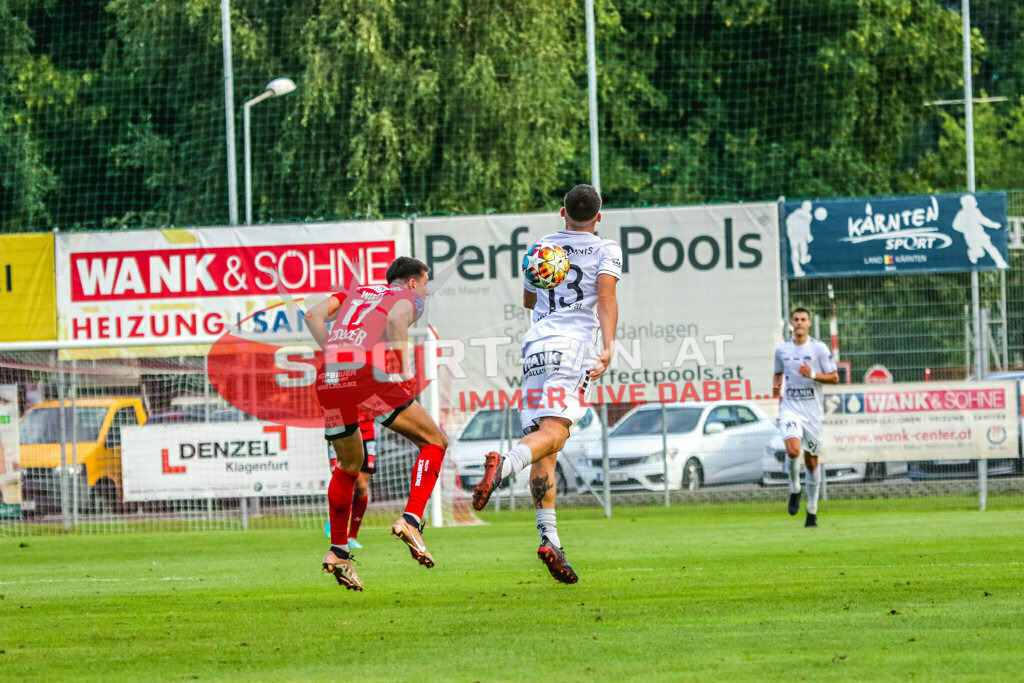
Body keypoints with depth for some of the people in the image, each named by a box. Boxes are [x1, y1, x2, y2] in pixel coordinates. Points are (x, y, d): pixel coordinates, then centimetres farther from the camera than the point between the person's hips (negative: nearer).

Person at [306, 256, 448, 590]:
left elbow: (314, 315, 18)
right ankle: (410, 521, -8)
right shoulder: (410, 298, 17)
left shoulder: (356, 292, 33)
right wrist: (403, 366, -4)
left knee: (349, 465, 26)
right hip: (367, 372, -6)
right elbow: (396, 318, -9)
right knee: (435, 441, 8)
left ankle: (338, 551, 22)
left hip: (329, 376, 6)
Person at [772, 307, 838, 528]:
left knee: (811, 460, 5)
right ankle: (794, 489, 2)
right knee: (793, 450, -25)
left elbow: (834, 377, 0)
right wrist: (776, 386, 1)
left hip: (812, 410, -1)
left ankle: (812, 510, 19)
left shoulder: (819, 348, -2)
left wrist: (813, 375, -16)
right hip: (790, 408, 1)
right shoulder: (782, 350, 6)